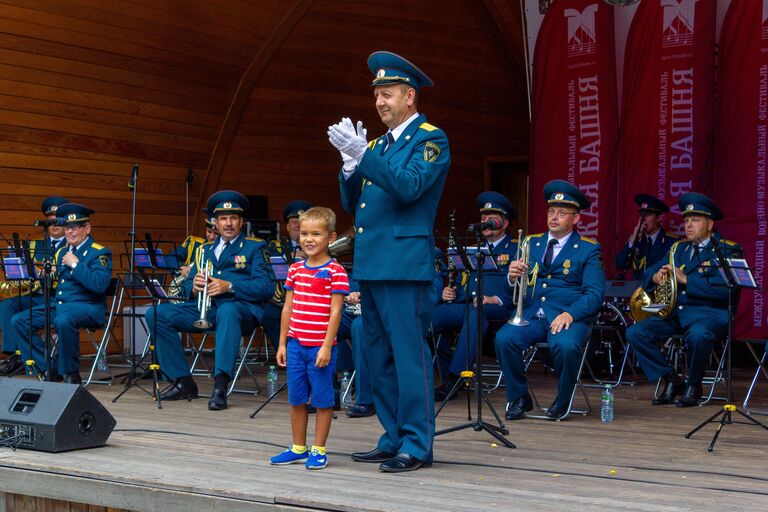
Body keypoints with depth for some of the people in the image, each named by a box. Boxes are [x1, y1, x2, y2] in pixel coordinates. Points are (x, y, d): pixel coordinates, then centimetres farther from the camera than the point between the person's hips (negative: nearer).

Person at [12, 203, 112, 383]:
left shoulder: (100, 253, -5)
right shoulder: (61, 252, 18)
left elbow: (99, 285, -22)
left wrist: (75, 264, -17)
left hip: (87, 306, -8)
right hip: (58, 304, 8)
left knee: (63, 321, -39)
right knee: (18, 321, -6)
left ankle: (71, 374, -22)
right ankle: (48, 369, -3)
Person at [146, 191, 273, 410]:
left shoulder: (255, 248, 10)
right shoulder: (205, 249, 25)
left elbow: (265, 287, -6)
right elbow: (187, 287, 17)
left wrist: (229, 286, -19)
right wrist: (194, 286, -9)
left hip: (240, 308, -5)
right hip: (206, 308, 5)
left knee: (227, 311, -41)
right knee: (156, 314, -12)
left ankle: (220, 386, -45)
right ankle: (183, 382, -8)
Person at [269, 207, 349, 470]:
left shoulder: (335, 272, -8)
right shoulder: (295, 270, 9)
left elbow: (335, 312, -11)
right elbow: (288, 308, 13)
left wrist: (327, 347, -15)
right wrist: (282, 343, 11)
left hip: (320, 347, -5)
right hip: (296, 345, 6)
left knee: (322, 400, 3)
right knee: (296, 399, 12)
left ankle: (318, 450, 13)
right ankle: (298, 448, 24)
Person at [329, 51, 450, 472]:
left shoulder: (430, 138, -3)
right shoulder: (379, 144, 20)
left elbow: (408, 188, -19)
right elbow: (352, 204, 17)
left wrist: (363, 155, -23)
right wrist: (350, 165, 0)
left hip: (404, 264, -9)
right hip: (370, 264, 9)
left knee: (409, 354, -7)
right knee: (380, 357, 12)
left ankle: (416, 445, -1)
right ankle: (393, 438, 20)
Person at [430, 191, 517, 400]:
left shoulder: (516, 250, 12)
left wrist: (497, 300, -20)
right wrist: (449, 293, 4)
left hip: (495, 310, -5)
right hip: (464, 305, 5)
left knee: (475, 312, -42)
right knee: (428, 317, -26)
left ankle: (453, 379, -43)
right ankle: (448, 377, -16)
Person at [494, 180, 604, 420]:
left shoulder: (588, 250, 6)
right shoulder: (532, 243, 18)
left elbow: (594, 294, -4)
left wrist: (569, 314, -22)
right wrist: (512, 276, -11)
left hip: (569, 316, -3)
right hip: (531, 314, 3)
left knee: (566, 346, -35)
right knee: (504, 339, -26)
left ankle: (562, 402, -6)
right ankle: (519, 398, -5)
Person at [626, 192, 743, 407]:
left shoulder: (728, 250, 0)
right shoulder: (678, 248, 19)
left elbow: (724, 287, -16)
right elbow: (649, 274, 17)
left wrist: (686, 279, -20)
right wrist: (656, 277, -8)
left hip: (709, 312, -6)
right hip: (675, 312, 6)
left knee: (698, 335, -39)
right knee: (635, 333, -15)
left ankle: (693, 384, -11)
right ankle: (671, 380, 0)